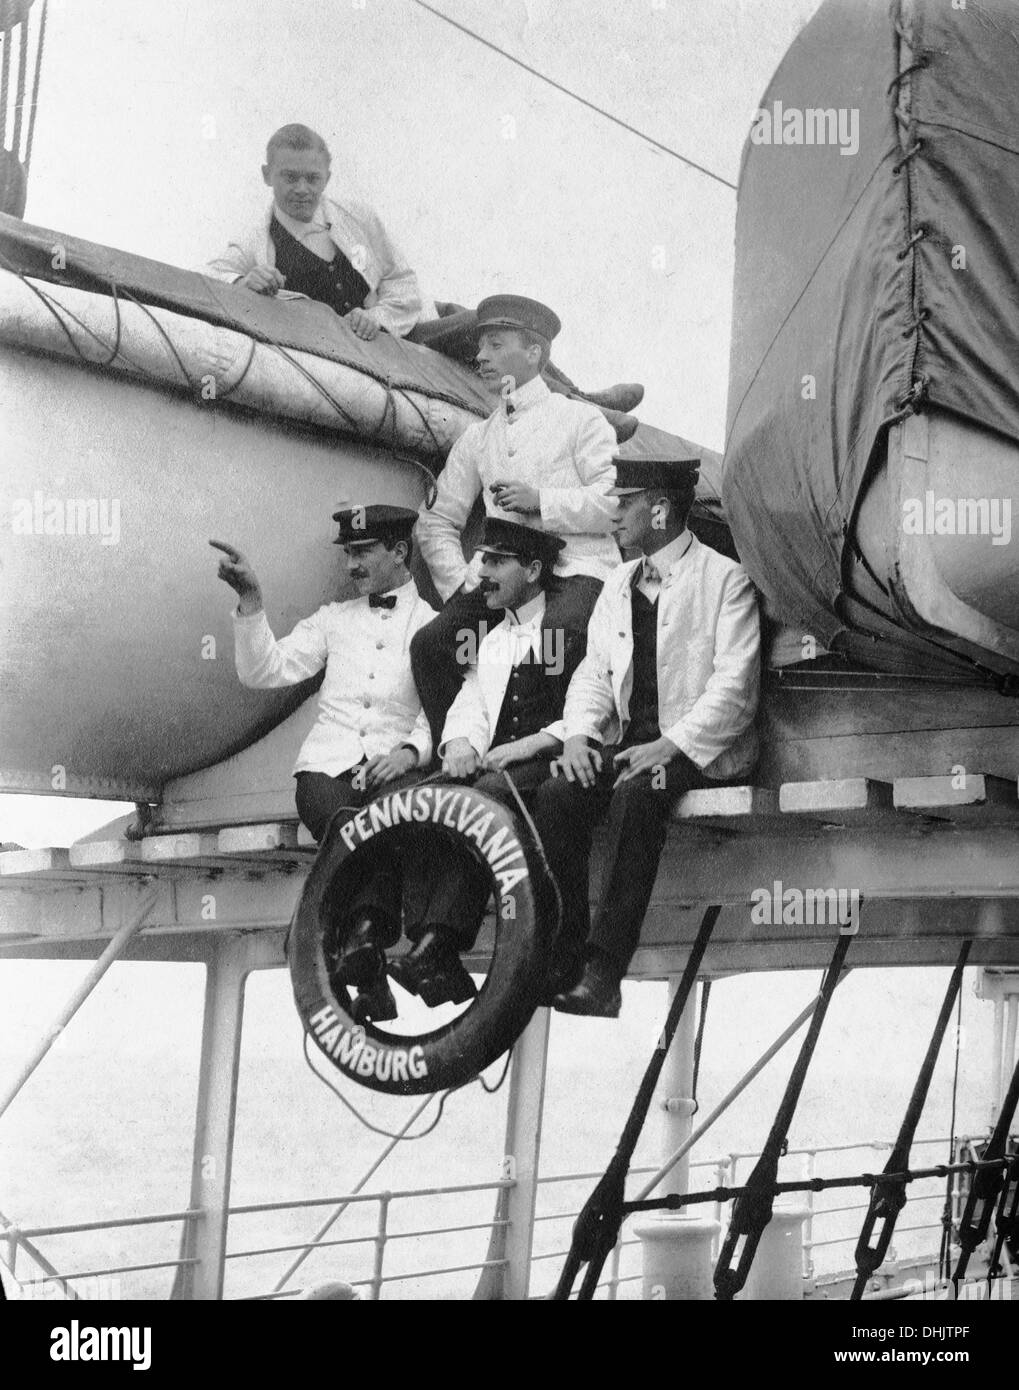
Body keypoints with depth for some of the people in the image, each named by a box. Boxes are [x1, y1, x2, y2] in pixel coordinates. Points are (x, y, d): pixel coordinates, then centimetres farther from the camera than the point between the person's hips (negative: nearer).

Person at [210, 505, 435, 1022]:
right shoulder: (334, 619, 24)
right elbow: (263, 672, 13)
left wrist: (411, 751, -18)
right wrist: (251, 600, 3)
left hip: (395, 765, -2)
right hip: (329, 763, 2)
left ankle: (360, 937, -27)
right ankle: (366, 960, -17)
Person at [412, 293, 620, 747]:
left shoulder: (578, 419, 8)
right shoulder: (476, 438, 21)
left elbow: (616, 502, -4)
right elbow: (436, 522, 20)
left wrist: (540, 500, -11)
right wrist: (459, 585, 4)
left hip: (575, 570, -4)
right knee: (429, 644, -18)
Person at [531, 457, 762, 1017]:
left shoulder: (725, 578, -1)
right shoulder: (617, 586, 20)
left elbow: (734, 684, -10)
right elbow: (594, 672, 16)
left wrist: (670, 745, -22)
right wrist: (578, 732, -6)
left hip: (698, 750, -5)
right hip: (625, 741, 5)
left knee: (635, 796, -35)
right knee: (555, 795, -24)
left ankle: (603, 970, -35)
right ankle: (561, 960, -22)